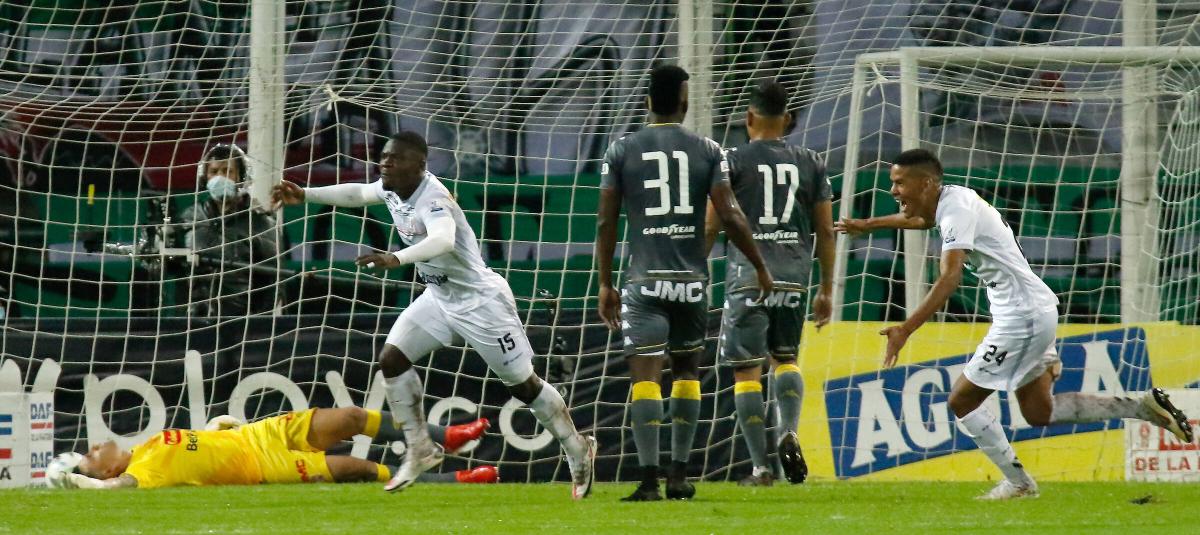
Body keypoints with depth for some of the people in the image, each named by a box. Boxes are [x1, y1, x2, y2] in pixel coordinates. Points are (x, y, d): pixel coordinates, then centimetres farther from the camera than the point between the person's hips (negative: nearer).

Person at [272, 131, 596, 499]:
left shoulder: (433, 198, -29)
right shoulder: (393, 189, -4)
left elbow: (443, 240, -50)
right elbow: (357, 193, 17)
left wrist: (396, 259, -64)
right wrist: (306, 195, 8)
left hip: (480, 301, -8)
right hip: (439, 299, 8)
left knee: (523, 385, 1)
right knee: (392, 359, -5)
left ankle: (578, 450, 20)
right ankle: (419, 451, 6)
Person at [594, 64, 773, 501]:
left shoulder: (622, 151, 2)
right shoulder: (707, 151, 2)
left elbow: (605, 223, 2)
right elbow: (730, 216, -2)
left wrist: (605, 285, 9)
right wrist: (760, 268, 10)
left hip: (645, 280, -2)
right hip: (691, 281, 2)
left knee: (645, 375, -6)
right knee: (687, 370, 18)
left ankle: (649, 477, -18)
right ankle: (679, 475, 15)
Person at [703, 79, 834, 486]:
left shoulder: (733, 161, 0)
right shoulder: (810, 164, 9)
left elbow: (710, 226, -3)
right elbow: (825, 231, 11)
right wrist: (826, 290, 18)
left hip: (748, 276, -3)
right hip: (794, 274, 3)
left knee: (746, 371, 2)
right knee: (785, 358, 23)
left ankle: (761, 467, -3)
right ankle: (789, 431, -3)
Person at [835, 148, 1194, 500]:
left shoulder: (958, 211, -19)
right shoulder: (950, 199, 10)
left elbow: (950, 278, -33)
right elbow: (919, 218, 36)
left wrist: (906, 329, -39)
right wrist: (867, 225, 45)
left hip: (1022, 318, -10)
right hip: (1036, 311, 10)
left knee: (962, 400, -2)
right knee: (1038, 412, 14)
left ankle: (1017, 483, 5)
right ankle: (1144, 407, 13)